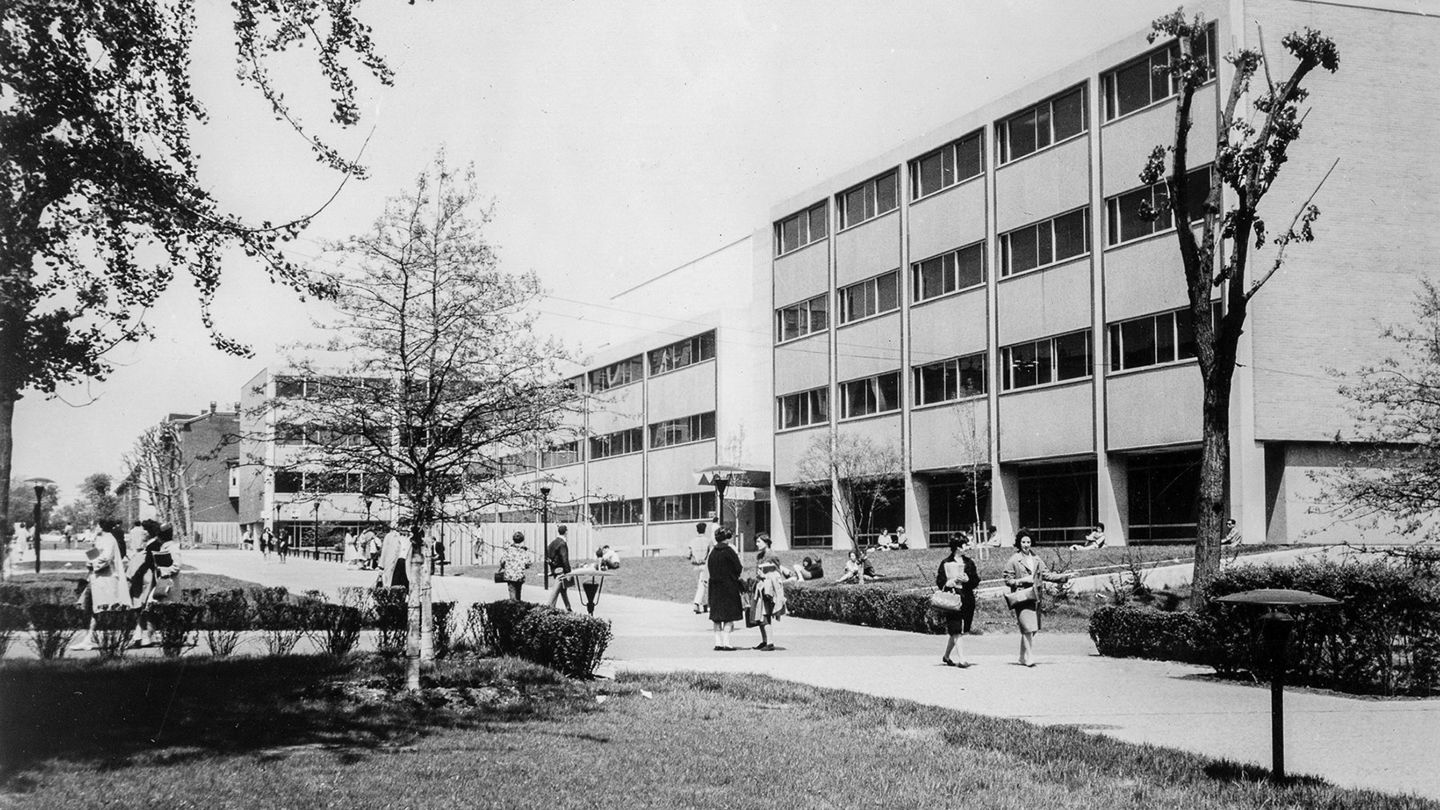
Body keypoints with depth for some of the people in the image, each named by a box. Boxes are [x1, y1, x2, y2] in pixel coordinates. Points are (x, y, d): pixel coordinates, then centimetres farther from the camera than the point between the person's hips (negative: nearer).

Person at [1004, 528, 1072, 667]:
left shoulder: (1036, 559, 13)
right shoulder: (1013, 560, -2)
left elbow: (1046, 575, 13)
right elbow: (1007, 580, -1)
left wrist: (1063, 576, 4)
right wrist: (1022, 580, -14)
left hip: (1035, 598, 5)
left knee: (1032, 629, 7)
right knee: (1027, 628, -15)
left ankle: (1023, 657, 18)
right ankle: (1027, 658, -10)